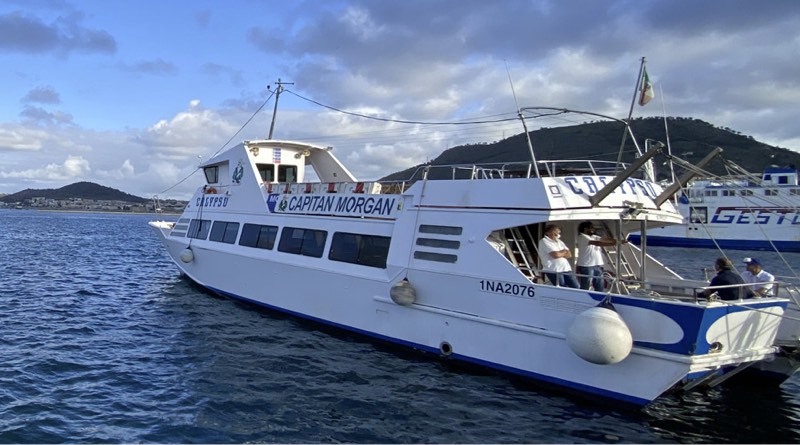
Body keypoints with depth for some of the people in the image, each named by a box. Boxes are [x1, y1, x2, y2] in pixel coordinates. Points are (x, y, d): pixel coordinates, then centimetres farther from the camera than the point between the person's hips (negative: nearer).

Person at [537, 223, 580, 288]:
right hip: (553, 271, -8)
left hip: (566, 269, 8)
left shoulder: (559, 241, 20)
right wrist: (564, 252, 4)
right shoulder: (544, 241, -6)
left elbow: (569, 255, 12)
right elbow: (555, 255, -16)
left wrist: (560, 253, -7)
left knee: (576, 287, 1)